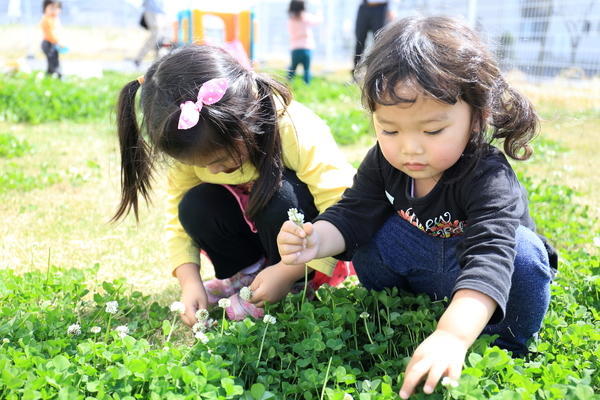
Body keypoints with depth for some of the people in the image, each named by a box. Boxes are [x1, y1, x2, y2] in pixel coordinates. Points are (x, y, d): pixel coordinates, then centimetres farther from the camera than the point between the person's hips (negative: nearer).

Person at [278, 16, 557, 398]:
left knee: (522, 252, -35)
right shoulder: (384, 162, -16)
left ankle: (502, 347, -11)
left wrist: (453, 336, -64)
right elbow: (352, 216, -14)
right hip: (425, 267, 4)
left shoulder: (490, 179, -35)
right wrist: (315, 241, -38)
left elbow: (489, 255, -48)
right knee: (369, 242, -19)